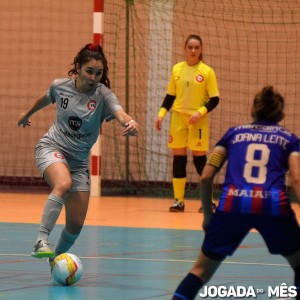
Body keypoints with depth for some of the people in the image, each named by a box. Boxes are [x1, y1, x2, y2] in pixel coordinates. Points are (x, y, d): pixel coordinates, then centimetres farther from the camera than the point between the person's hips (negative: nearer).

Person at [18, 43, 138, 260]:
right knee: (64, 184, -37)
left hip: (79, 159, 2)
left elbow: (120, 113, -36)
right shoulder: (60, 86, -9)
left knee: (76, 223, -1)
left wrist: (130, 122, -60)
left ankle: (57, 258, 28)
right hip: (52, 147, -2)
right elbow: (46, 99, 16)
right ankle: (42, 240, -36)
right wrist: (28, 114, 35)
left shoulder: (103, 95, -15)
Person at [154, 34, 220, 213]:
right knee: (178, 158, 3)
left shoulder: (207, 71, -4)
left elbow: (215, 99, -5)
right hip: (178, 118, 3)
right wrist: (161, 114, 0)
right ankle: (179, 200, 9)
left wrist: (200, 112, -19)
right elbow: (170, 96, 12)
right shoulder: (177, 69, 5)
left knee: (200, 158, -3)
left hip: (198, 121, -3)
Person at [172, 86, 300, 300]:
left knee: (201, 270, 13)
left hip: (233, 204, 1)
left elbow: (206, 177, 15)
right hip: (273, 204, -1)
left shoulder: (234, 133, 23)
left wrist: (208, 215, 24)